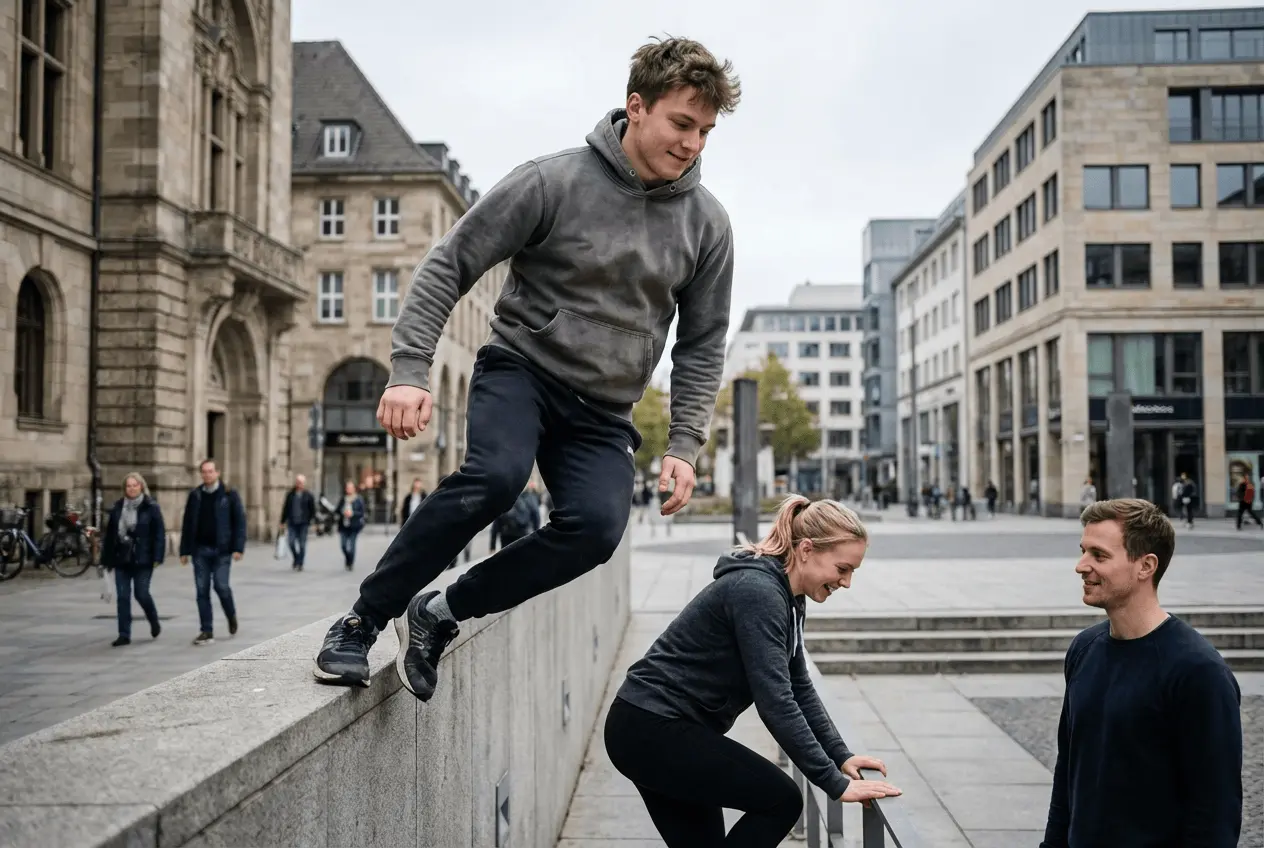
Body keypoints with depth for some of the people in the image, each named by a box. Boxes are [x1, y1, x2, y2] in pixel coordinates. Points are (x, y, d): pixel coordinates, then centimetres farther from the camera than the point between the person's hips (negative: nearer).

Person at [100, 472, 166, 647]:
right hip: (121, 559, 4)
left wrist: (157, 557, -15)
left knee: (141, 594, -1)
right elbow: (109, 534, 7)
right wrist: (107, 558, 5)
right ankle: (124, 634, 8)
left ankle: (154, 621, 28)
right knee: (123, 597, 3)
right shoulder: (117, 507, 6)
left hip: (142, 560, -4)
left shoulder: (151, 507, -4)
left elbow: (159, 533, -8)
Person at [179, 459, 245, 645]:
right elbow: (187, 524, 12)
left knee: (221, 586, -8)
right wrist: (185, 550, 8)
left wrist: (238, 548, -11)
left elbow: (239, 521, -3)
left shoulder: (229, 494, -1)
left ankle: (231, 616, 21)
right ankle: (206, 632, 7)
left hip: (221, 549, -3)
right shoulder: (195, 495, 9)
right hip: (200, 550, 3)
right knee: (202, 590, 2)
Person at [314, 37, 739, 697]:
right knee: (495, 474, -33)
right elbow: (449, 265, -7)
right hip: (521, 368, -3)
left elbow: (702, 344, 9)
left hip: (603, 412, 4)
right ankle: (363, 619, -14)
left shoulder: (707, 223, 1)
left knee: (597, 524, -24)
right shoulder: (552, 182, -11)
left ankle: (440, 611, -5)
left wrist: (684, 444, -1)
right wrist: (409, 370, -17)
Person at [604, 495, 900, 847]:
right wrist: (836, 784, -24)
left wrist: (841, 757, 4)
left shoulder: (785, 596, 8)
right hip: (652, 729, -10)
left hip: (657, 727, 10)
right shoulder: (757, 592, -22)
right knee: (780, 800, -8)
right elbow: (775, 702, -27)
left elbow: (799, 688, 14)